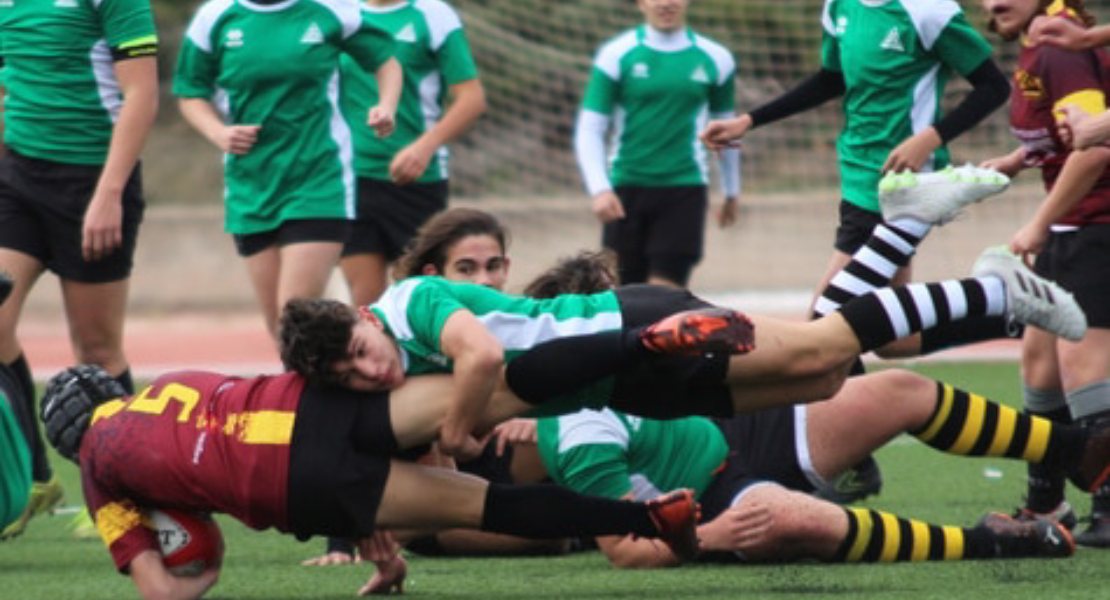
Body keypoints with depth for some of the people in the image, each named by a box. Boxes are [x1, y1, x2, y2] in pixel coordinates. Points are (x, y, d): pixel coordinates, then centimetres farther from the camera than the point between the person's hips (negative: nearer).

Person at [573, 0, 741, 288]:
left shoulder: (715, 59, 5)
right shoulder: (616, 55, -1)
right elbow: (589, 132, -2)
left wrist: (731, 191, 24)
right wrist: (598, 189, -15)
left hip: (685, 190, 0)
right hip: (626, 188, 0)